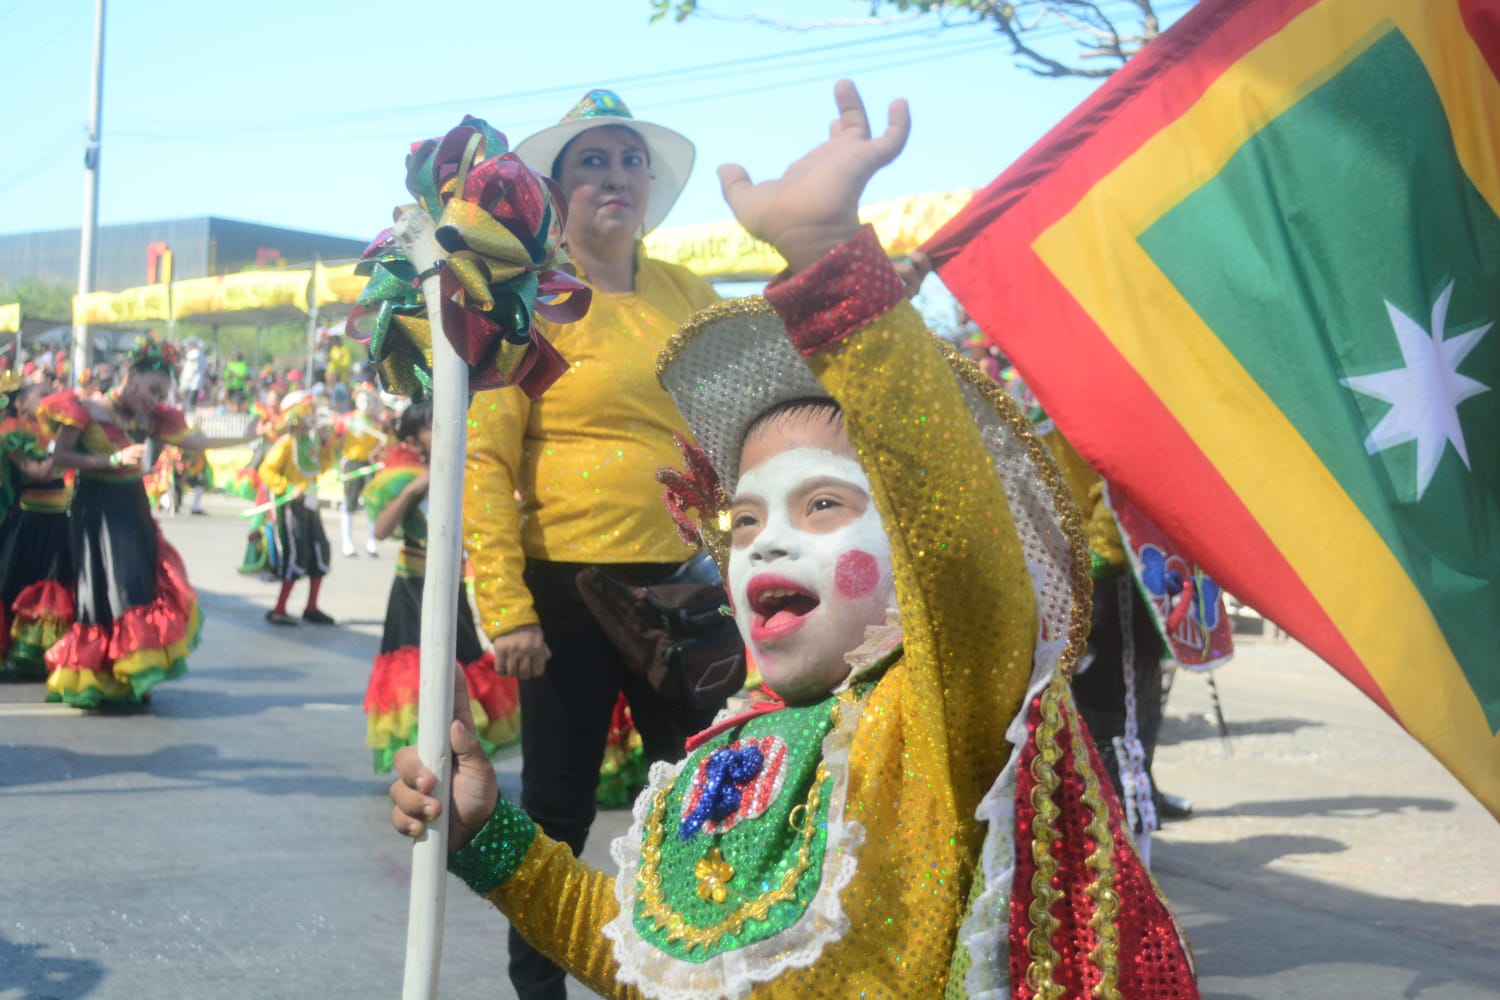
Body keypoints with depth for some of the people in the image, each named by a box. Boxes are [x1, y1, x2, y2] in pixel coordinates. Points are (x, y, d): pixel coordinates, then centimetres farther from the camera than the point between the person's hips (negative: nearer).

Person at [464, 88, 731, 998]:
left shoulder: (692, 297, 7)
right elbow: (485, 461, -9)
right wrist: (505, 607, -15)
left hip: (684, 583, 4)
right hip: (568, 586, -3)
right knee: (559, 804, 8)